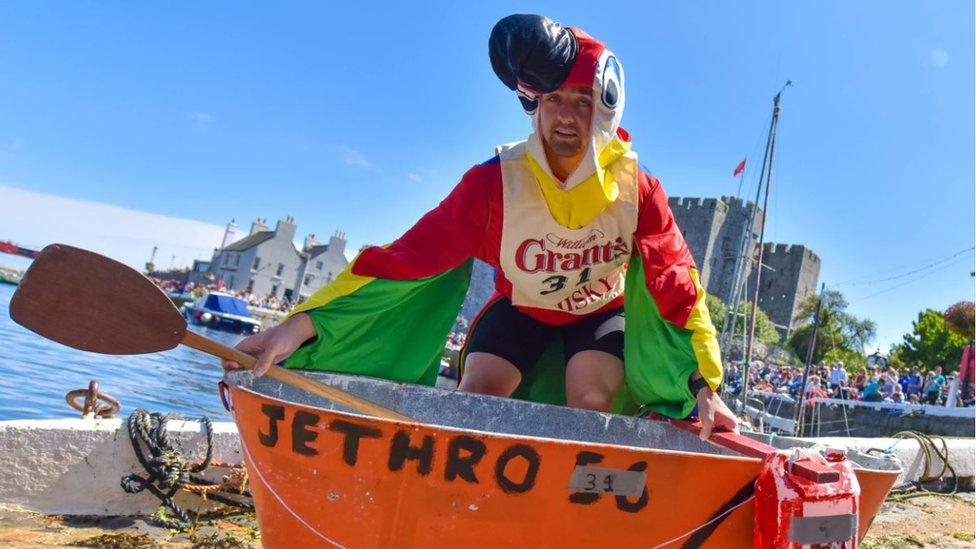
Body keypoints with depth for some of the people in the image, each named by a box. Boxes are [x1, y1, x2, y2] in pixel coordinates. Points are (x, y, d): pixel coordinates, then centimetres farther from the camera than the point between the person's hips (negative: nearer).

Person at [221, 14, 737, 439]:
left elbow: (679, 286, -18)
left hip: (601, 314, 1)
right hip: (519, 310, 0)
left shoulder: (636, 190, -24)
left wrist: (705, 385, -29)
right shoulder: (495, 181, -27)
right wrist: (301, 325, -43)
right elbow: (407, 258, -33)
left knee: (593, 405, -26)